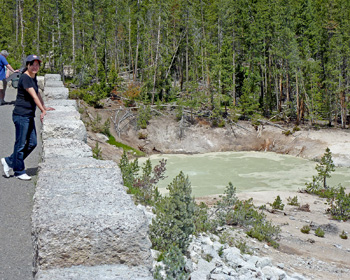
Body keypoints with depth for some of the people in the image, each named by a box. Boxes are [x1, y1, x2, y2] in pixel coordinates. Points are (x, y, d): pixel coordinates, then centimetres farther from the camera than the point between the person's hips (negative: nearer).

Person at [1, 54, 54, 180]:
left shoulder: (33, 78, 13)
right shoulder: (25, 78, -15)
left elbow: (38, 94, 25)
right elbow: (34, 96, -17)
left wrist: (44, 107, 26)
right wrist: (43, 111, -16)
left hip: (29, 115, 10)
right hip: (21, 115, -9)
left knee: (32, 143, 11)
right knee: (21, 144, 1)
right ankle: (19, 171, 14)